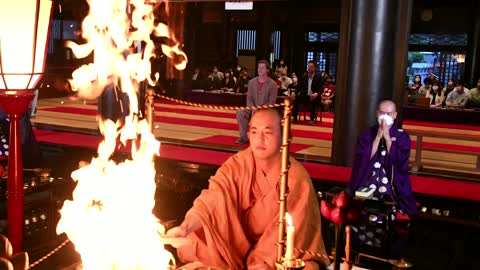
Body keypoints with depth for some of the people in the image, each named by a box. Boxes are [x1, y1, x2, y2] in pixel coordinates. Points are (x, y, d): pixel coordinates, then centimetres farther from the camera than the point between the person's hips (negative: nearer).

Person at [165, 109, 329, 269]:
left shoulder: (297, 178, -19)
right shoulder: (236, 165, -11)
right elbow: (210, 201, -23)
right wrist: (185, 227, -42)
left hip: (282, 255, -2)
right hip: (240, 245, 2)